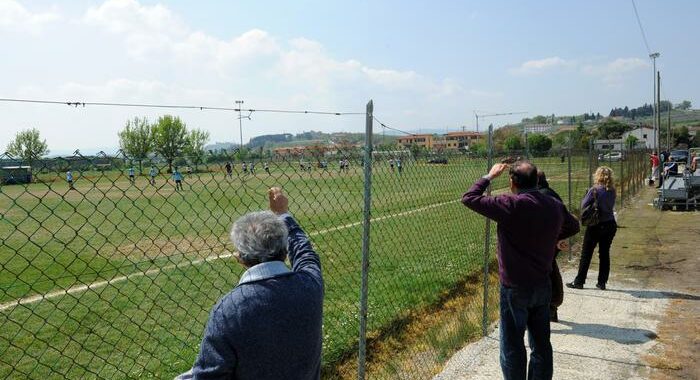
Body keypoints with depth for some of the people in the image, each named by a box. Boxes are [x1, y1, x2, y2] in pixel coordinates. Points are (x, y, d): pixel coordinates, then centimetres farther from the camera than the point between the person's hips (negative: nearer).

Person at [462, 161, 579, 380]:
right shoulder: (554, 206, -1)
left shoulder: (511, 205, -21)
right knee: (541, 344, 16)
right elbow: (573, 226, 19)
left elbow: (469, 198, -15)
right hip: (543, 286, 6)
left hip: (515, 288, -6)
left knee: (512, 346, 7)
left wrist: (490, 176, -3)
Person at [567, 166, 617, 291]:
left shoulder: (594, 190, -16)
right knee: (605, 254, 11)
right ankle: (602, 283, 16)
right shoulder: (612, 191, 0)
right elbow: (611, 206, 9)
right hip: (610, 225, 5)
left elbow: (583, 206, -12)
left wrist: (588, 194, 3)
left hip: (595, 226, -5)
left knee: (586, 255, 4)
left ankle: (579, 282, 11)